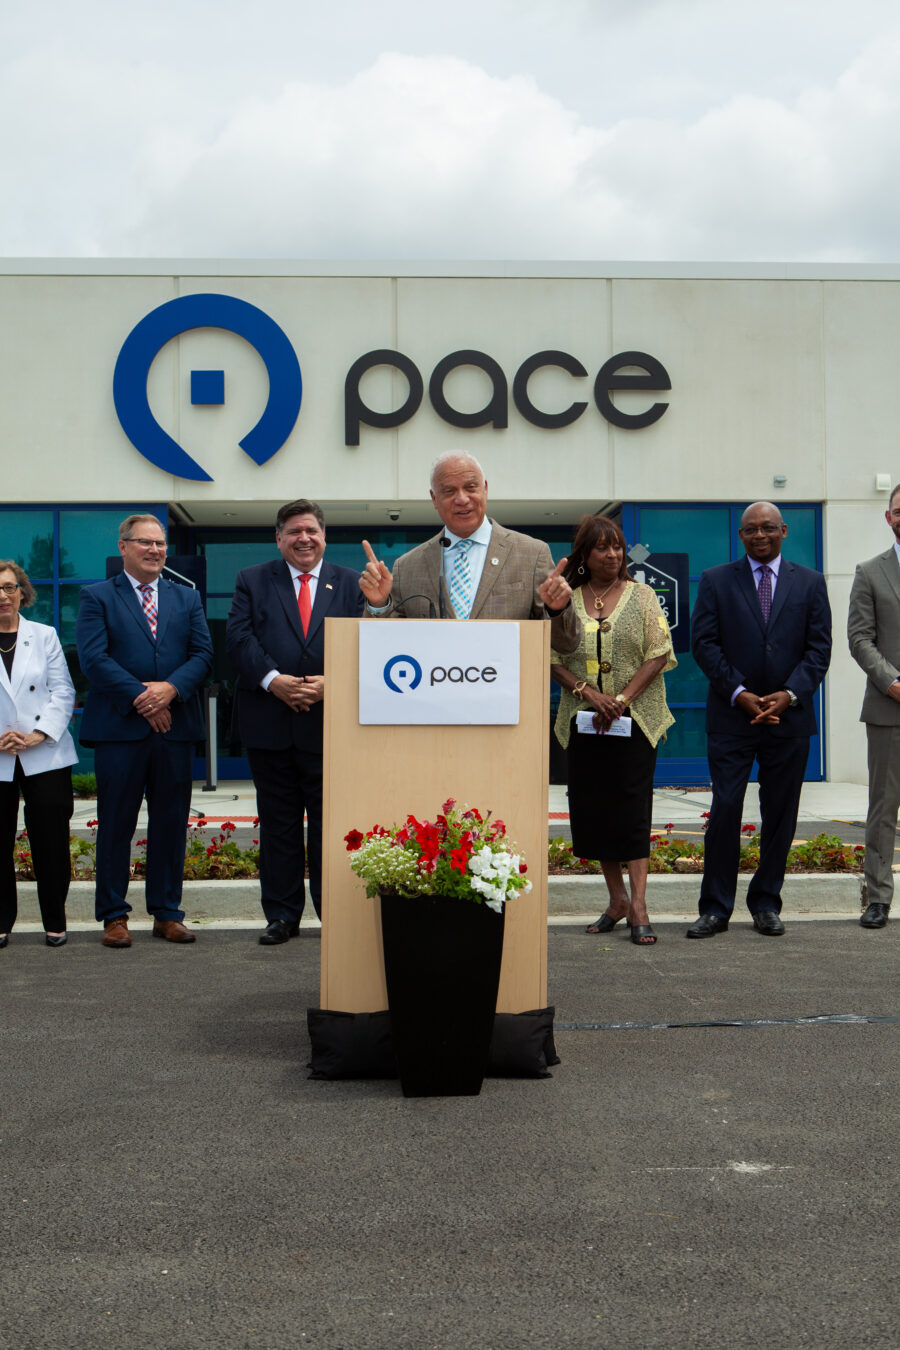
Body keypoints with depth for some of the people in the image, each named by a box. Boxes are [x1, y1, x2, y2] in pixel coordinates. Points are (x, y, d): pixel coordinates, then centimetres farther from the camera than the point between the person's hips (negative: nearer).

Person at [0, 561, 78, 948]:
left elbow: (63, 692, 3)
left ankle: (55, 922, 11)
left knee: (50, 841, 0)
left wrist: (40, 734, -11)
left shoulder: (45, 636, 8)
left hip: (45, 756, 0)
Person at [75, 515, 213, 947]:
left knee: (171, 824, 7)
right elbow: (93, 657, -7)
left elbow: (203, 654, 6)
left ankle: (167, 914, 15)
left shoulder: (187, 598, 15)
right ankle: (113, 915, 11)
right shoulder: (97, 597, 5)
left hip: (175, 727, 3)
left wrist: (171, 688, -13)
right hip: (119, 728, -3)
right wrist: (140, 696, -15)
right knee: (116, 825, 2)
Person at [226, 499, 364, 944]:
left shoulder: (351, 584, 9)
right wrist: (272, 680, -16)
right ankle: (281, 915, 16)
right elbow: (239, 637, -2)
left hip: (331, 723, 0)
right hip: (270, 724, 1)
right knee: (278, 823, 8)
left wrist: (331, 682, -16)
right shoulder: (252, 581, 9)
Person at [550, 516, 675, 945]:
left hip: (635, 718, -2)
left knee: (632, 807, -7)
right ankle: (617, 898, 17)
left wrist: (622, 698, -13)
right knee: (592, 809, 4)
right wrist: (588, 691, -12)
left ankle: (638, 905, -8)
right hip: (582, 720, 3)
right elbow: (552, 660, 4)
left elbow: (659, 655, -3)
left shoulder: (641, 596, 3)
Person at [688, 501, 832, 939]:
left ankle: (766, 903, 18)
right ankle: (716, 907, 4)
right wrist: (740, 695, -11)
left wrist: (789, 694, -12)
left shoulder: (810, 583, 9)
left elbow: (819, 648, 3)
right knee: (725, 810, -5)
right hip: (731, 717, -1)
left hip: (790, 718, 2)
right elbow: (704, 644, -1)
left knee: (780, 816, 7)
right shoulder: (715, 581, 6)